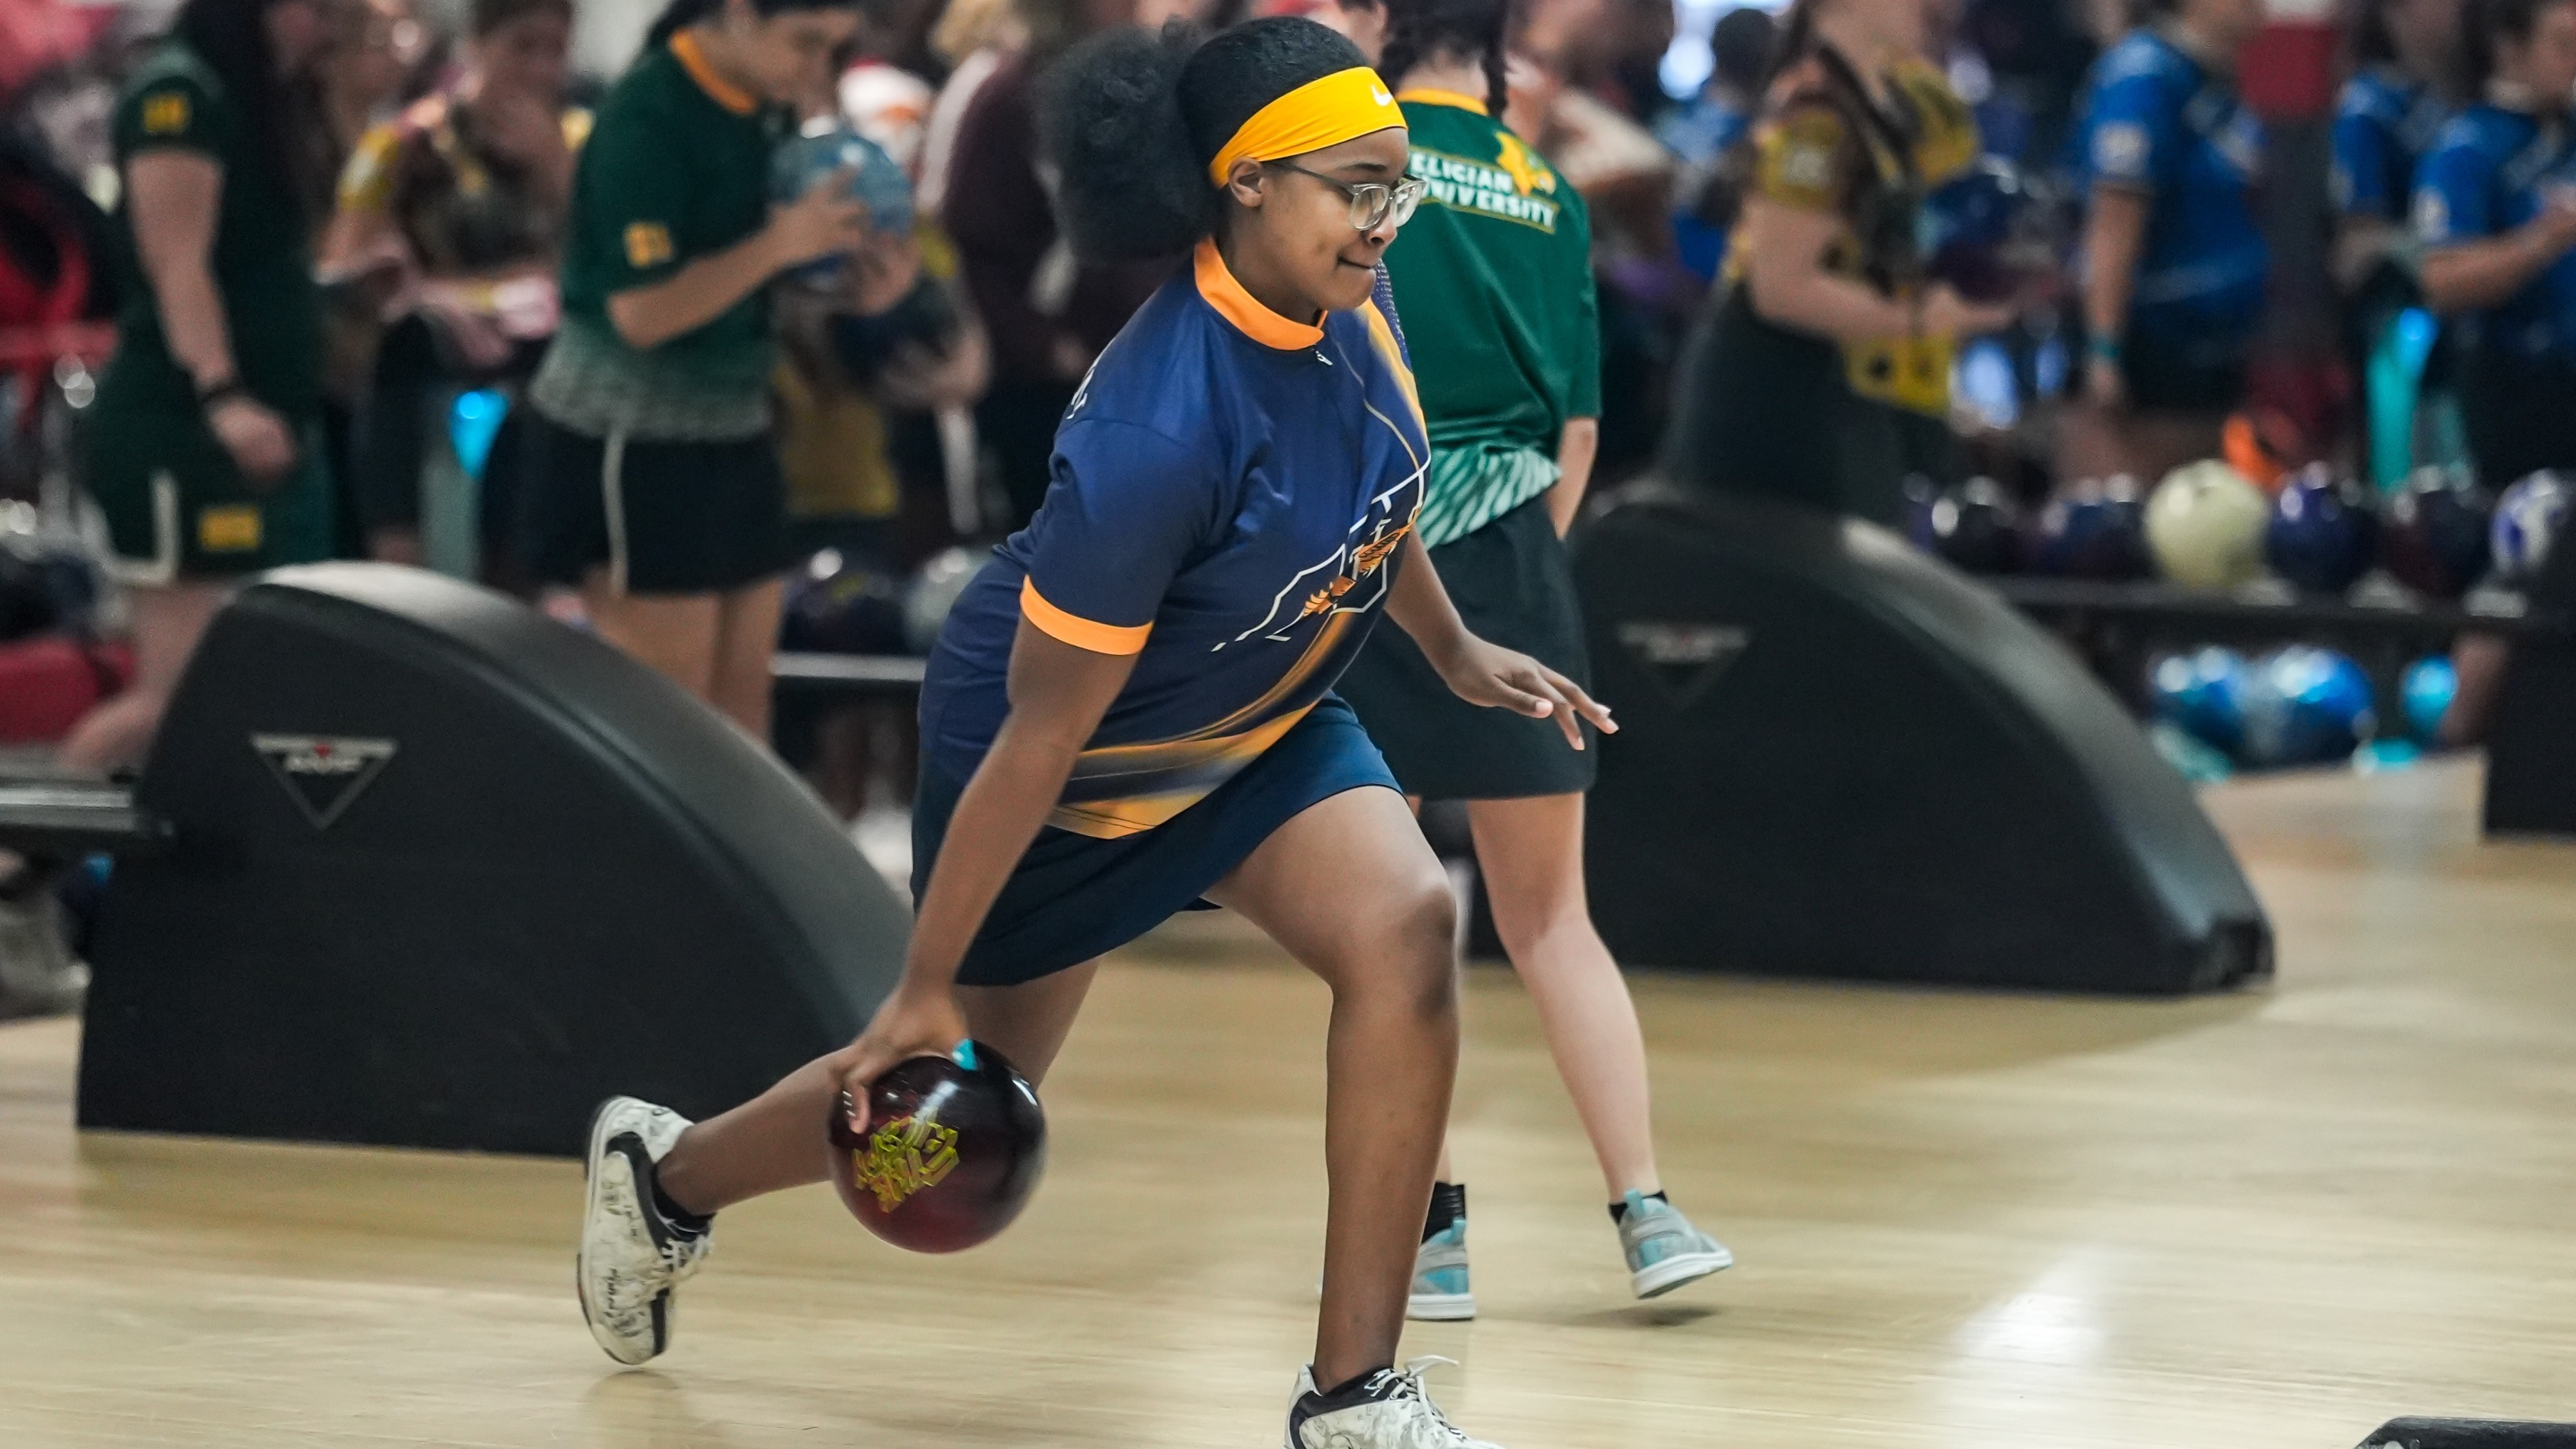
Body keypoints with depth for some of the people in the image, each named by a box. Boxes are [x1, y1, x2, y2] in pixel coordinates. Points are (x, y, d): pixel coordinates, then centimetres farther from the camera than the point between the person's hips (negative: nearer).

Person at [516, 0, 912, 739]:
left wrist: (861, 284, -2)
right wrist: (781, 243, -26)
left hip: (733, 428, 8)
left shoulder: (767, 110, 6)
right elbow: (642, 311, -23)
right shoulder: (647, 121, -19)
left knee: (743, 694, 8)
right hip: (632, 437, -8)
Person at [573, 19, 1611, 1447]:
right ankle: (662, 1172, 47)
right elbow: (1040, 733, -31)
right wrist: (925, 985, -24)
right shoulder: (1156, 430, -38)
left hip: (1253, 722, 6)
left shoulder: (1344, 301, -16)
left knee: (1403, 923, -22)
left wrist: (1455, 651, 15)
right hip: (1074, 754, -6)